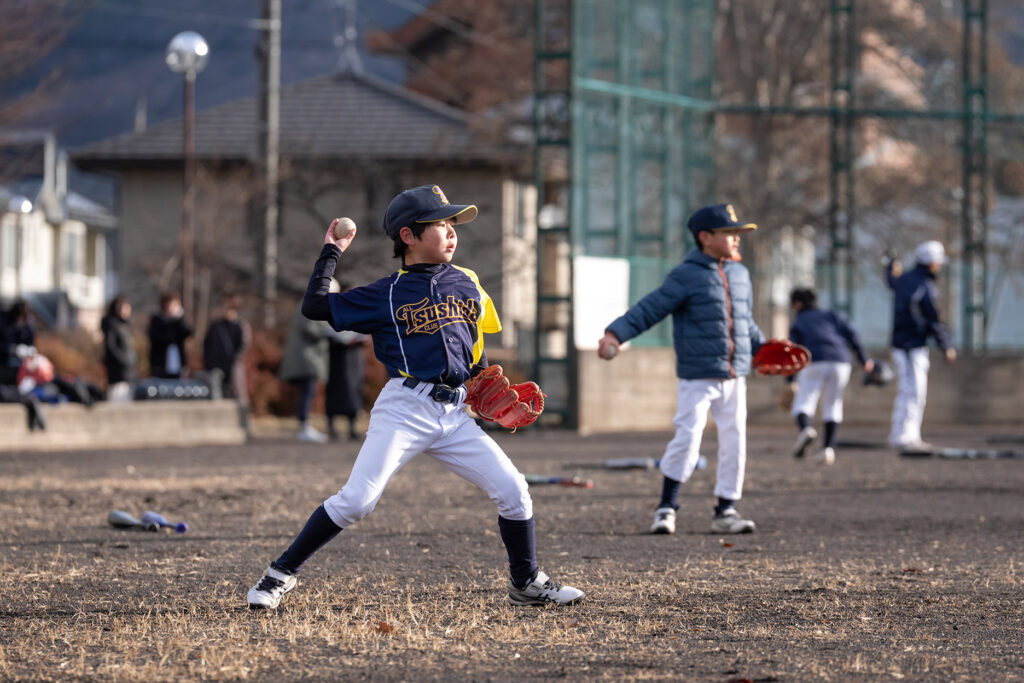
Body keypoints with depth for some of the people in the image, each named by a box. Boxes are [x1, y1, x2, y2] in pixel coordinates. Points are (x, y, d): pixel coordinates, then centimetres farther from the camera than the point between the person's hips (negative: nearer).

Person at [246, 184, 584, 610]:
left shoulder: (466, 284, 13)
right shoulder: (387, 294, 0)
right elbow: (314, 306, -4)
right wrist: (332, 252, -2)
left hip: (454, 414, 4)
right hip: (404, 411, -4)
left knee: (513, 490, -3)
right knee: (356, 501, -14)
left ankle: (527, 584, 15)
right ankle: (281, 574, -2)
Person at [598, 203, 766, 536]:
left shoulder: (740, 274, 12)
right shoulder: (686, 276, -9)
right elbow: (649, 309, -14)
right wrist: (615, 333, -25)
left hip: (734, 377, 6)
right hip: (698, 377, -6)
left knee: (734, 443, 7)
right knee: (687, 440, -13)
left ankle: (726, 511, 17)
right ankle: (666, 508, -1)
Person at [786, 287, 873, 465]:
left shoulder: (797, 324, 15)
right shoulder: (831, 315, 24)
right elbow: (850, 333, 9)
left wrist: (791, 382, 3)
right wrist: (863, 359, 11)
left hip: (814, 364, -3)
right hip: (840, 362, 3)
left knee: (803, 404, -1)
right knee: (832, 407, 16)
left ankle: (805, 429, -34)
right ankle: (828, 448, 2)